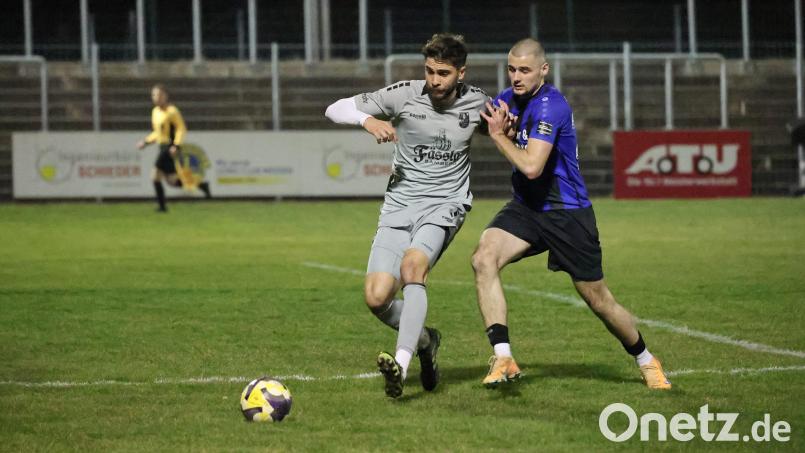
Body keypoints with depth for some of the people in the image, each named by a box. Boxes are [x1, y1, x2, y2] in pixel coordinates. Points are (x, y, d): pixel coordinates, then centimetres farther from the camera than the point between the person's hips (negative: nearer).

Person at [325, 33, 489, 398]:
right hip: (399, 206, 2)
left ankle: (401, 363, -40)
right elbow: (335, 110, -3)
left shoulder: (476, 102, 1)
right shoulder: (404, 95, -5)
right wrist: (368, 120, -24)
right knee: (376, 298, -10)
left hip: (444, 205, -2)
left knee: (413, 265, -32)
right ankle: (425, 340, 21)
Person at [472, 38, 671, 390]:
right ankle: (503, 359, -24)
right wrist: (503, 131, 1)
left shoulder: (550, 106, -22)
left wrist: (499, 136, -17)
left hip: (567, 214, -6)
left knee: (598, 300, 3)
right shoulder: (508, 99, 3)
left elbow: (531, 167, -29)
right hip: (525, 208, 6)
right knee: (484, 258, -22)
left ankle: (646, 361, 29)